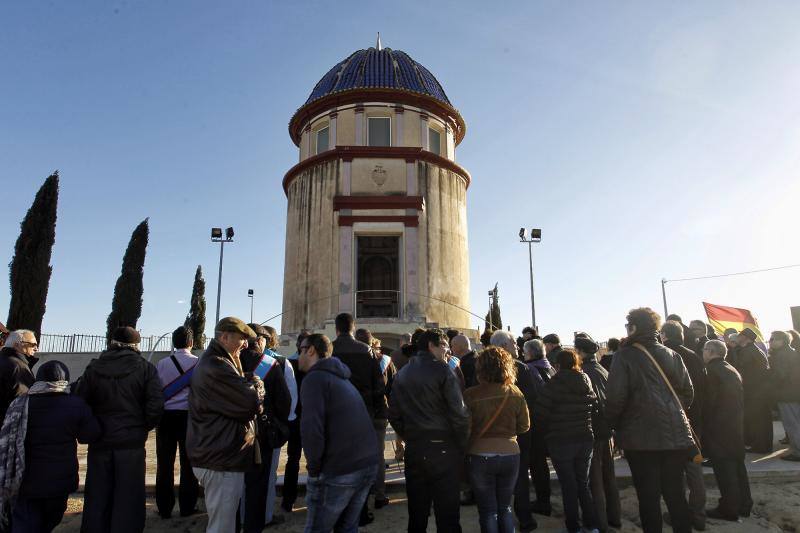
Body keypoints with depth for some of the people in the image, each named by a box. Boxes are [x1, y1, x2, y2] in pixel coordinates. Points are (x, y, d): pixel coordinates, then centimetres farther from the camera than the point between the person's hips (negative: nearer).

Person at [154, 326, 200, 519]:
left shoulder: (162, 364, 2)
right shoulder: (198, 363, -4)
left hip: (165, 416, 2)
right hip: (188, 416, -2)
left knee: (165, 463, 8)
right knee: (188, 463, 7)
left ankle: (164, 508, 15)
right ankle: (187, 507, 12)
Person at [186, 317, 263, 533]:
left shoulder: (212, 362, 16)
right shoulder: (216, 367, -21)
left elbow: (236, 395, 15)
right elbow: (252, 403, -23)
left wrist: (249, 384, -7)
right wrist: (256, 386, -1)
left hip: (216, 456, 11)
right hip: (222, 461, -11)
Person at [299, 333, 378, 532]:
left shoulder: (315, 378, -8)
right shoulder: (343, 378, 19)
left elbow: (311, 428, -21)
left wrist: (314, 469, -9)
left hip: (338, 471, -8)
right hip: (368, 464, 8)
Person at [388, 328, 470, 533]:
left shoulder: (401, 374, 11)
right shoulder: (442, 370, -8)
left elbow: (394, 415, 12)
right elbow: (459, 413, -13)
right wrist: (463, 446, -3)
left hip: (413, 449, 6)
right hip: (443, 449, -6)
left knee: (417, 513, 15)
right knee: (447, 515, 2)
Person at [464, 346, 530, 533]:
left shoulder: (470, 395, -16)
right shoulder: (515, 394, -6)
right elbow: (524, 426, 3)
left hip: (480, 457, -3)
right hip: (510, 455, 3)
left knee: (487, 512, 11)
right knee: (504, 508, 20)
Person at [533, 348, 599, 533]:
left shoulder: (555, 383, -15)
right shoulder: (586, 383, 1)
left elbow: (539, 413, -21)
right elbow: (595, 408, 4)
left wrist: (550, 429, -4)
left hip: (560, 442, -5)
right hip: (585, 440, 5)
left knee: (568, 486, 7)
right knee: (583, 484, 18)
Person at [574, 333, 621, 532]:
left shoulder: (582, 372, -16)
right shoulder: (603, 370, 4)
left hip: (591, 431, -7)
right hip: (607, 430, 7)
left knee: (594, 478, 2)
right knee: (609, 475, 17)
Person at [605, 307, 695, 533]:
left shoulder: (625, 355, -9)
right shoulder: (671, 355, 7)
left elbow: (615, 397, -15)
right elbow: (688, 392, 10)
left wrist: (613, 424, 1)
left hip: (641, 438, -5)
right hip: (676, 436, 5)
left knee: (648, 497, 4)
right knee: (675, 494, 16)